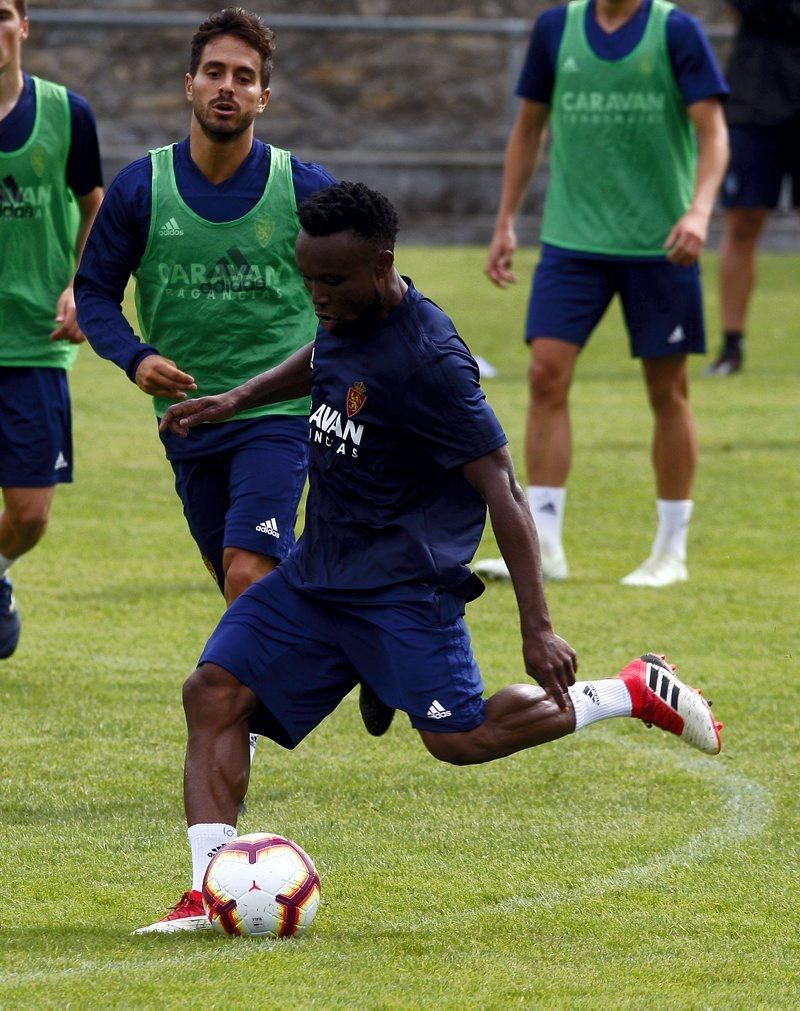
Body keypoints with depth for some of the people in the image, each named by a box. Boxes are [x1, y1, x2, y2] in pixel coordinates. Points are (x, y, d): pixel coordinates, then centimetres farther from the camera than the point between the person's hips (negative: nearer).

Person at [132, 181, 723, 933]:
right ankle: (207, 894, -9)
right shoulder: (346, 316, 2)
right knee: (215, 693, -6)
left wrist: (538, 628, -25)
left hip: (403, 582, -8)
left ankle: (635, 694, 6)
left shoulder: (428, 360, -23)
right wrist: (238, 400, 23)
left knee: (460, 738, -14)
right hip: (318, 572, 8)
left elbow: (501, 490, -22)